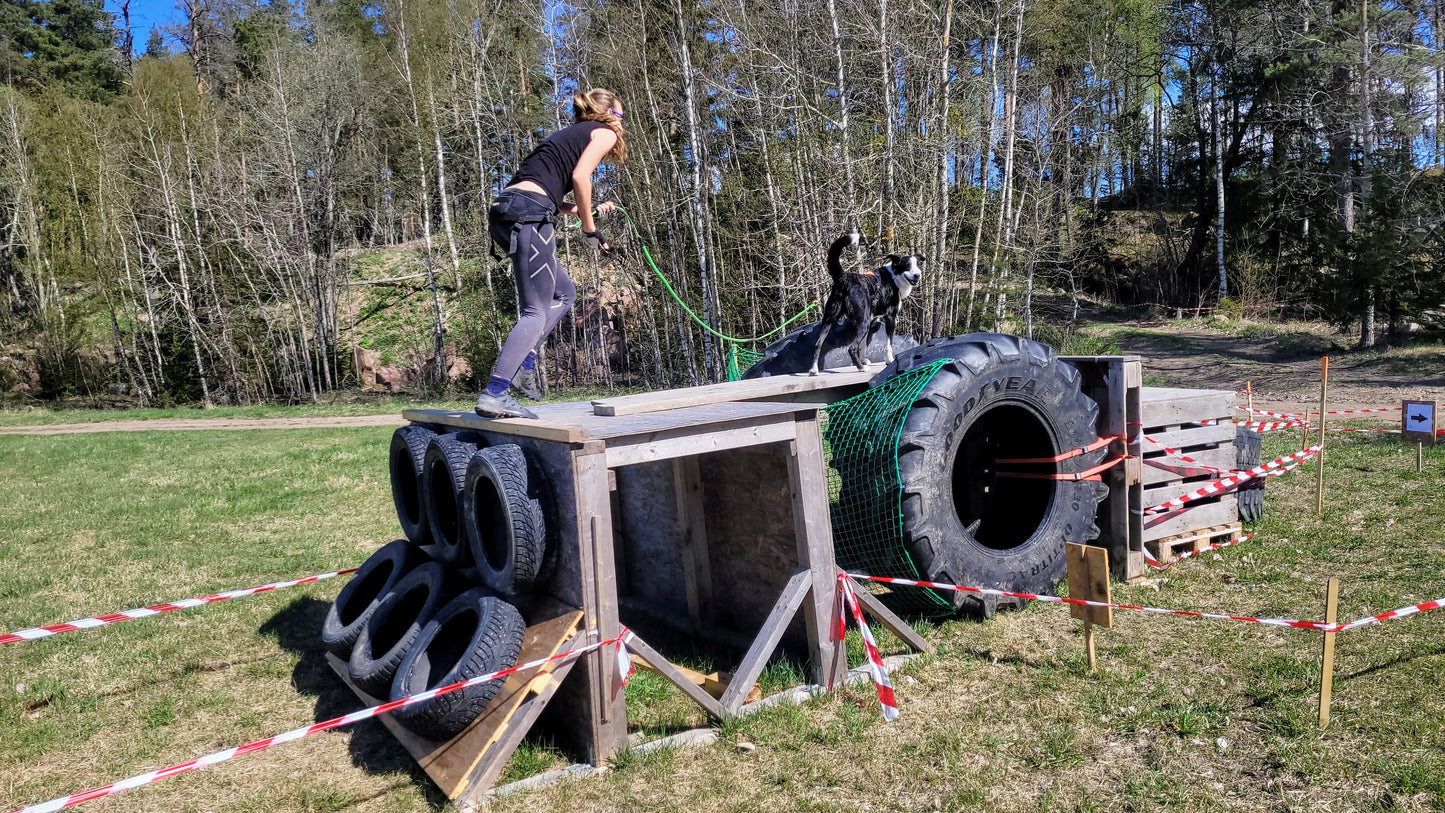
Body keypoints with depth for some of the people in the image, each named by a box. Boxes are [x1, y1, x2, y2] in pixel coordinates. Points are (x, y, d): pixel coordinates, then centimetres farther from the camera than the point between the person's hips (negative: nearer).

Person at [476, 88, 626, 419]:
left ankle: (524, 364, 8)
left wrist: (589, 208, 35)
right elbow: (580, 176, -8)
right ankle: (494, 395, -17)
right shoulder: (605, 132, 10)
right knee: (537, 311, -8)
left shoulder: (570, 133, 33)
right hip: (529, 213, -8)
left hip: (504, 210, 9)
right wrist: (590, 227, 1)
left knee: (564, 293, 20)